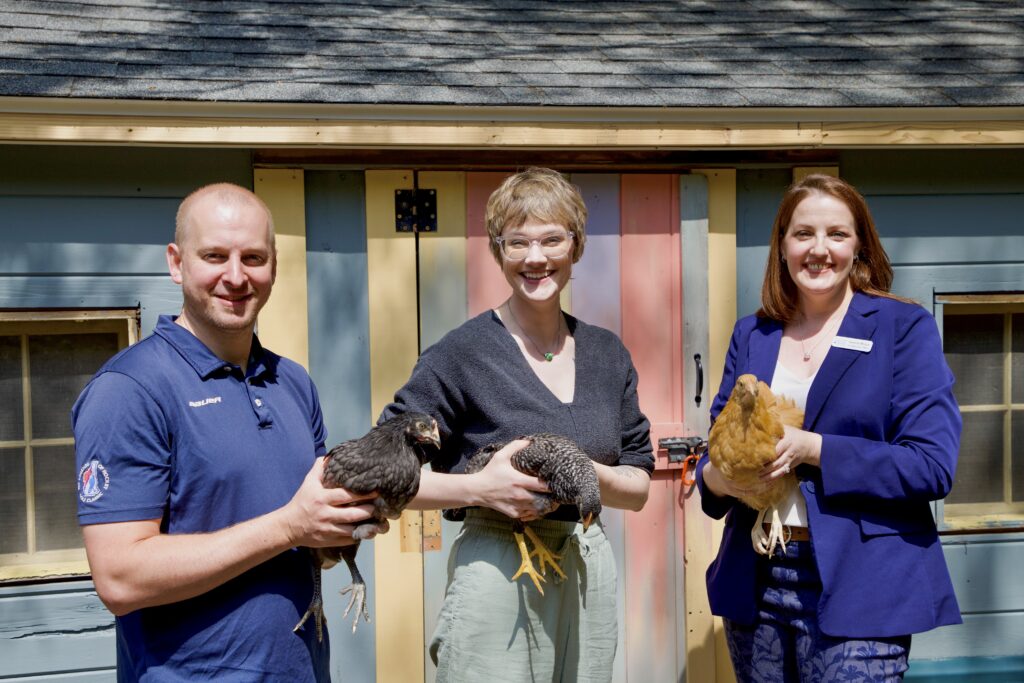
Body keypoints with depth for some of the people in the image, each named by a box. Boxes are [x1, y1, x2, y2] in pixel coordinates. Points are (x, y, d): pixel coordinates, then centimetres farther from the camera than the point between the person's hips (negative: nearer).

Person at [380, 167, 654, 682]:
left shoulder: (607, 354, 5)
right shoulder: (464, 352, -10)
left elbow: (639, 488, 7)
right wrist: (480, 487, -23)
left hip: (591, 575, 5)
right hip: (498, 577, -4)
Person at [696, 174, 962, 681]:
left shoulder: (904, 328, -3)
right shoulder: (751, 334, 8)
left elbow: (933, 466, -10)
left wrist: (813, 450, -21)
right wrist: (714, 477, -12)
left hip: (857, 589, -3)